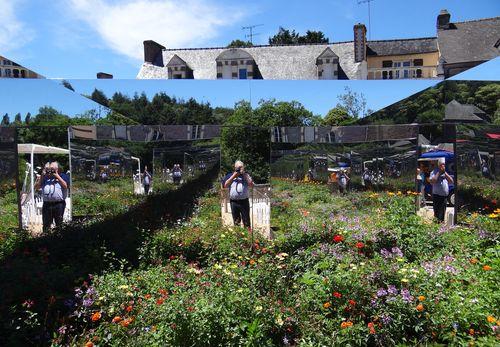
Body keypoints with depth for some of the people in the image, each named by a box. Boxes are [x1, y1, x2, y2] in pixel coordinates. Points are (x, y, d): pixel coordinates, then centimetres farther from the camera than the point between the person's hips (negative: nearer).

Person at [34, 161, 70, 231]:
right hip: (46, 204, 3)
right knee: (46, 225, 8)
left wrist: (57, 176, -9)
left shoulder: (63, 176, 7)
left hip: (59, 204, -3)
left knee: (59, 224, 4)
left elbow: (66, 186, -10)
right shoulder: (45, 177, 17)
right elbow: (36, 187, 12)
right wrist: (42, 176, 3)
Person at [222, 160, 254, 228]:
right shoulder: (230, 175, 11)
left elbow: (251, 185, -2)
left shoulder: (246, 175, 11)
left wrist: (244, 175, -7)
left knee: (246, 221, -1)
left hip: (244, 201, 0)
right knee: (236, 221, 10)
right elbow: (225, 185, -2)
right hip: (233, 202, 1)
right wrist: (234, 176, -5)